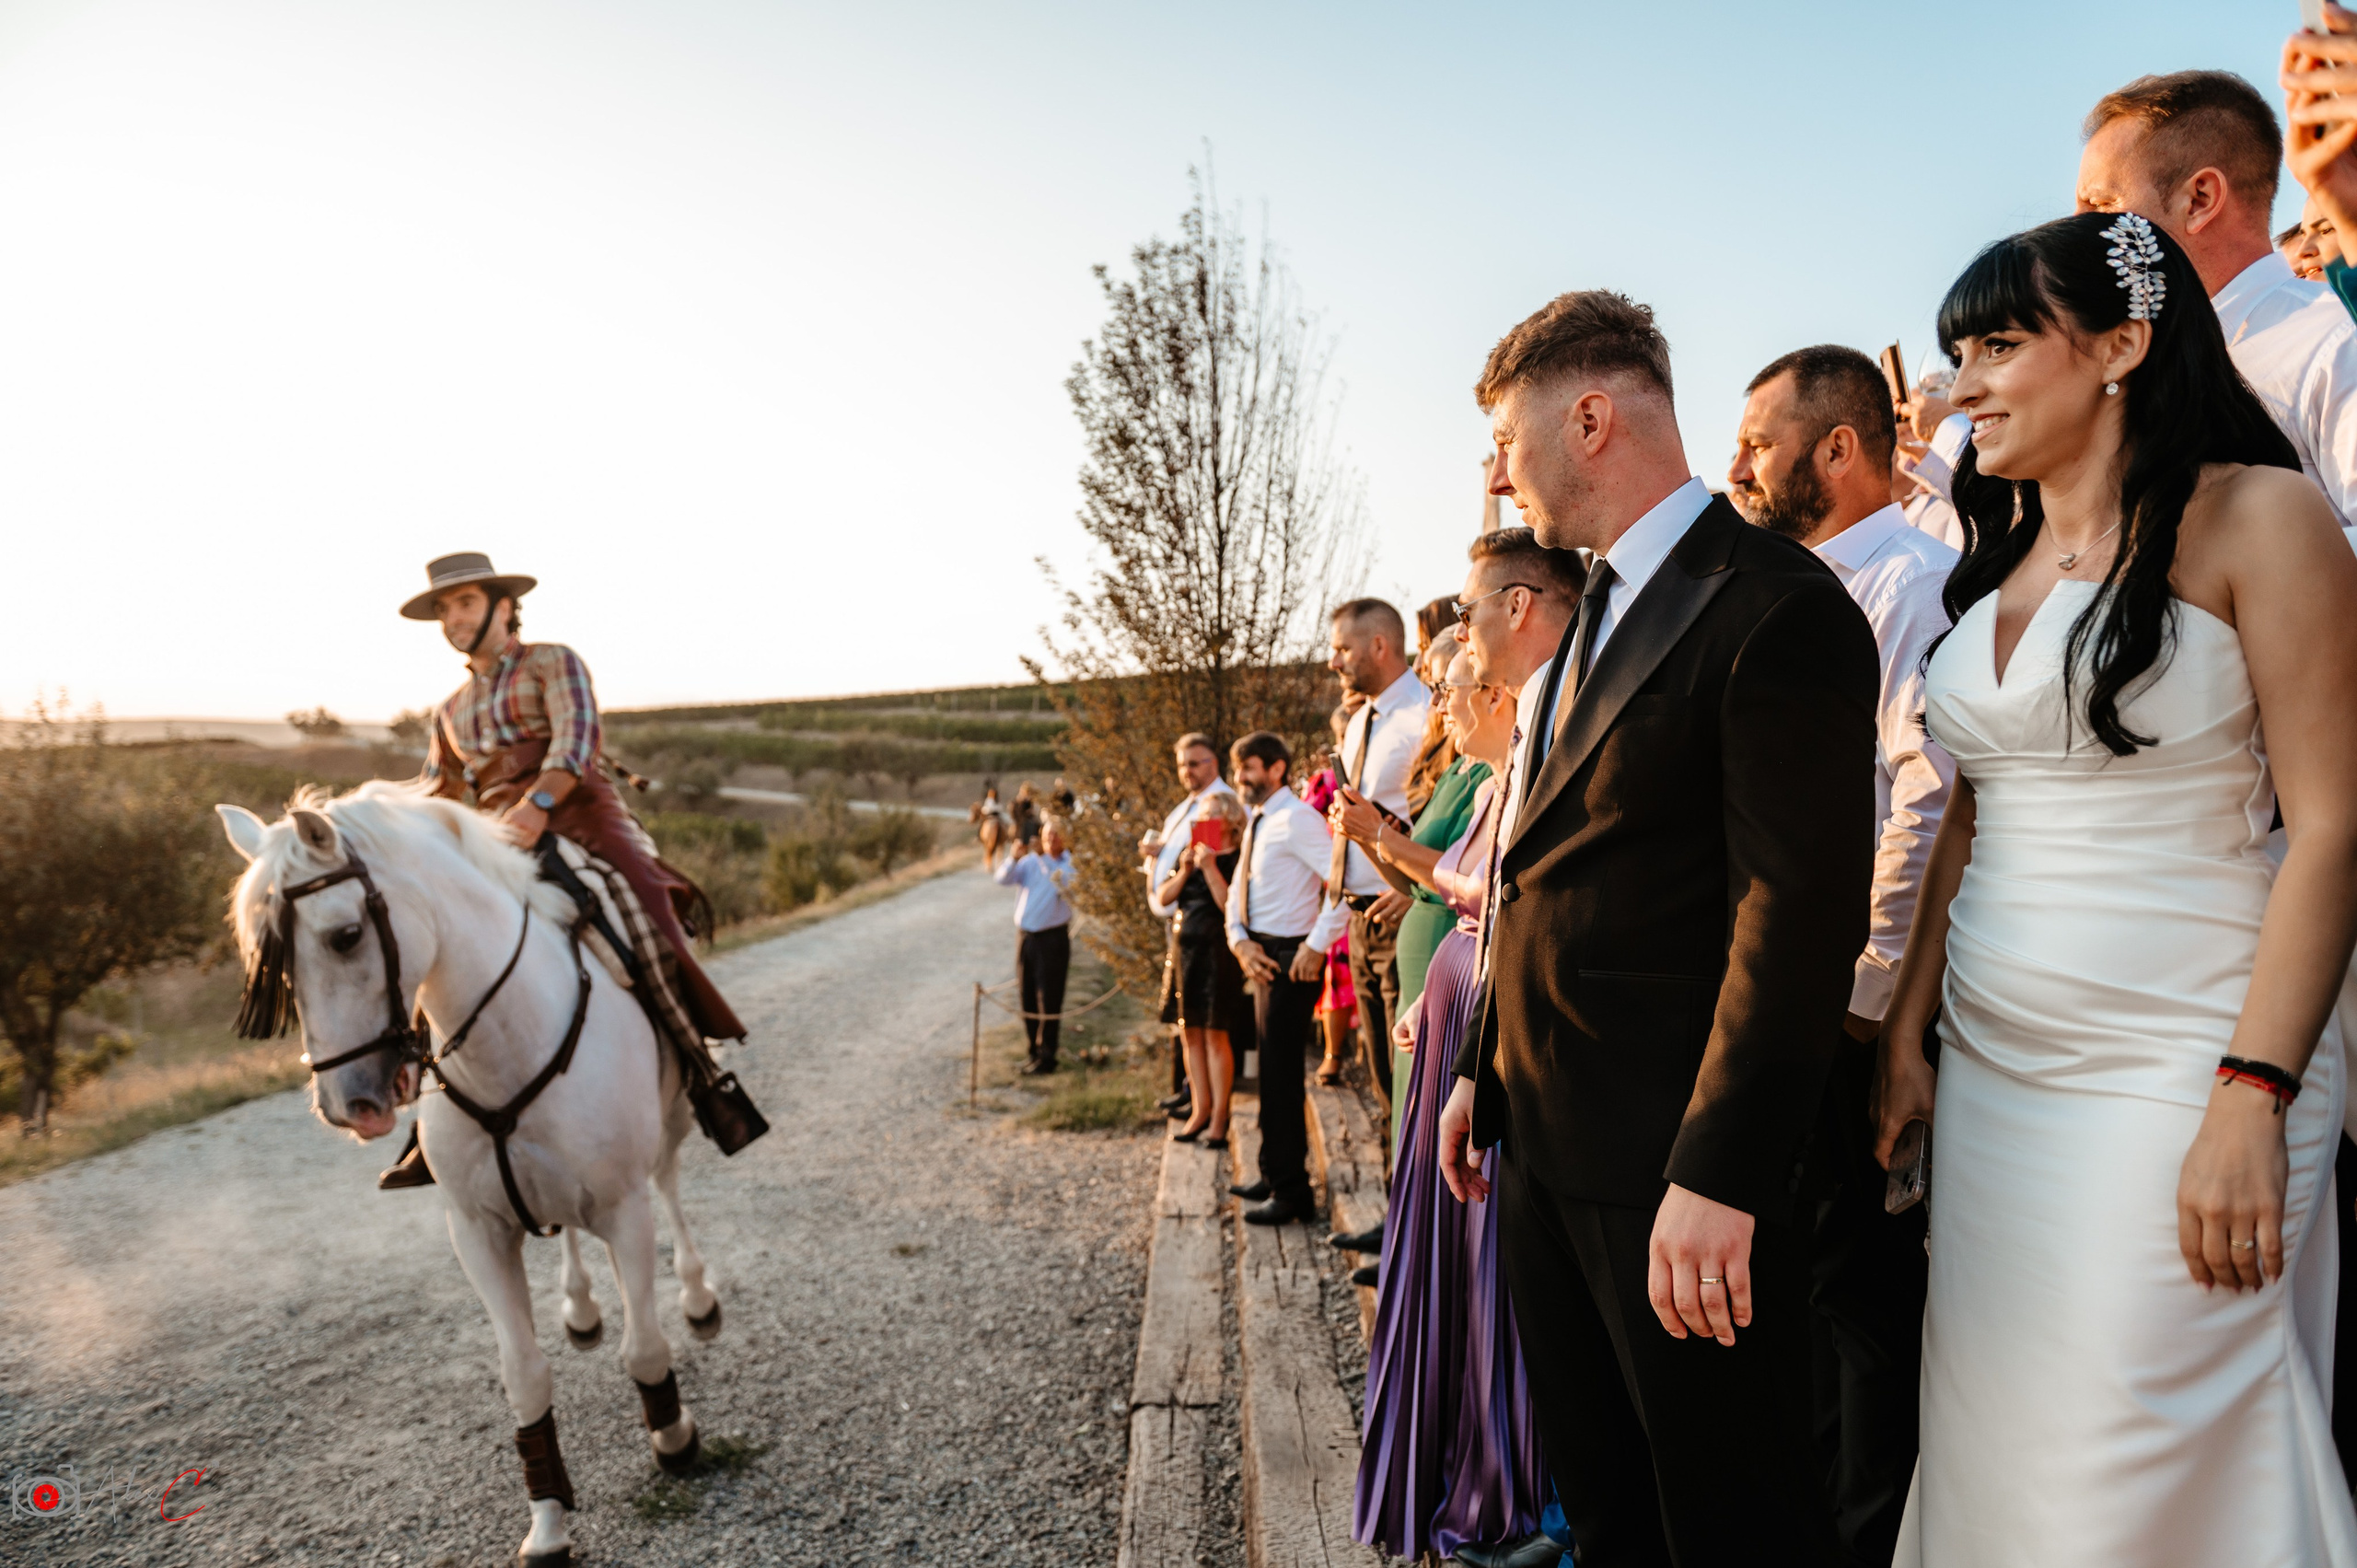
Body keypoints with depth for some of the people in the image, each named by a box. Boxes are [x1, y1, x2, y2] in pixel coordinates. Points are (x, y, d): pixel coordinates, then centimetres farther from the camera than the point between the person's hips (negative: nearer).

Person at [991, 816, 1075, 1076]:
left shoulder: (1071, 865, -3)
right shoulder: (1031, 862, 8)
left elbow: (1066, 885, -24)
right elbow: (1002, 879, -3)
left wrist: (1043, 857, -28)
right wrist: (1014, 858, -20)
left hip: (1053, 937, -4)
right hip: (1025, 935, 5)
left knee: (1048, 998, -3)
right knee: (1029, 996, 11)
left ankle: (1047, 1057, 4)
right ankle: (1034, 1049, 23)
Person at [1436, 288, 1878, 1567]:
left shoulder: (1778, 607, -14)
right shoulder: (1594, 610, 14)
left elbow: (1801, 911, -20)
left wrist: (1719, 1175, -22)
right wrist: (1485, 1070, 16)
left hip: (1675, 1155, -8)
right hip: (1543, 1135, 9)